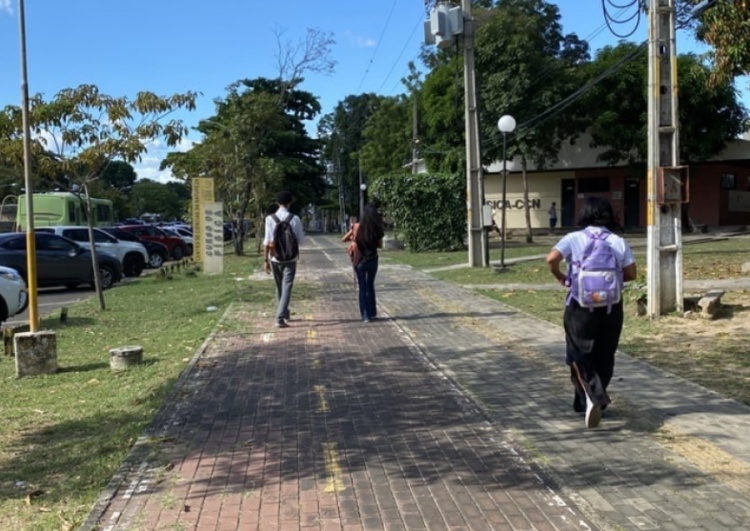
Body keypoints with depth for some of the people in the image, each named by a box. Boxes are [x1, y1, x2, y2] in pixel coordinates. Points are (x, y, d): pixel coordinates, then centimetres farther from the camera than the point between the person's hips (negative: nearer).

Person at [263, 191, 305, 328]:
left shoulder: (270, 219, -6)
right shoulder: (295, 219, -8)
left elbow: (267, 242, -7)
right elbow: (300, 240, -2)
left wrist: (266, 260, -1)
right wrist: (302, 232, 19)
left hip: (275, 258, 2)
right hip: (290, 258, -2)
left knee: (279, 287, 19)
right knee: (287, 288, -1)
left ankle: (285, 313, 36)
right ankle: (280, 318, -13)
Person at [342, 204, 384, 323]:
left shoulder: (357, 227, -8)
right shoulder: (377, 229, -7)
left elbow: (343, 239, -1)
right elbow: (380, 245, 2)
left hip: (359, 261, -1)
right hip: (372, 260, 1)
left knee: (362, 287, 8)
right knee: (370, 286, 19)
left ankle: (365, 315, 6)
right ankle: (372, 312, 23)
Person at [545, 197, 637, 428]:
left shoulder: (574, 239, -3)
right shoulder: (619, 242, 2)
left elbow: (551, 259, -17)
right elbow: (631, 274, 3)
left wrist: (561, 277, 1)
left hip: (581, 305, -2)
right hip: (611, 307, 2)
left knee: (579, 355, 4)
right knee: (604, 356, 15)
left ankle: (592, 397, -18)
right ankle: (593, 400, 25)